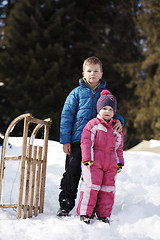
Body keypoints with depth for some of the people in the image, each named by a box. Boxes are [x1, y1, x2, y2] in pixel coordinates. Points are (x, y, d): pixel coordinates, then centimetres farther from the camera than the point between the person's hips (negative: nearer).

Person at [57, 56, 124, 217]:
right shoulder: (77, 93, 4)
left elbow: (111, 113, 19)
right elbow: (67, 116, 2)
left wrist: (118, 121, -6)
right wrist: (65, 140, -5)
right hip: (78, 140, -2)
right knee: (72, 173, 0)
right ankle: (65, 205, 11)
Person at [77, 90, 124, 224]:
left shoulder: (116, 128, 15)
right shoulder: (93, 124, -1)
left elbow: (118, 146, 21)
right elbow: (86, 142, -6)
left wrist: (120, 162, 16)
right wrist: (87, 158, -14)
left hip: (110, 163, 5)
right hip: (94, 162, -5)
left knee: (108, 188, 5)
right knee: (92, 186, -10)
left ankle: (104, 214, 15)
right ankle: (85, 213, -1)